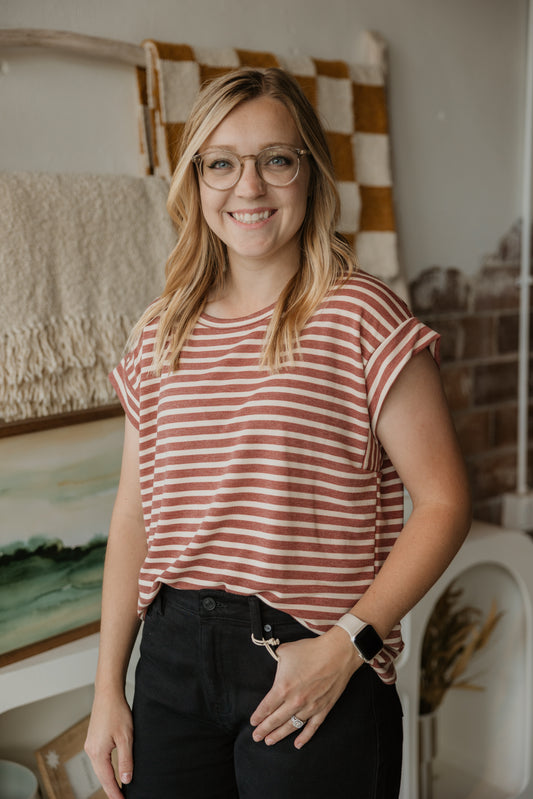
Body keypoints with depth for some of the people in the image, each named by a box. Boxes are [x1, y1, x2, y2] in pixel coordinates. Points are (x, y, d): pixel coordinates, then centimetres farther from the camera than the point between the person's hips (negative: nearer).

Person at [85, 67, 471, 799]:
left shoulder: (362, 319, -8)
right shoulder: (160, 335, 6)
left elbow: (443, 502, -9)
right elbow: (134, 514, 8)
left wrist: (346, 644, -16)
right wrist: (108, 687, 8)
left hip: (316, 667, -4)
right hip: (173, 656, 4)